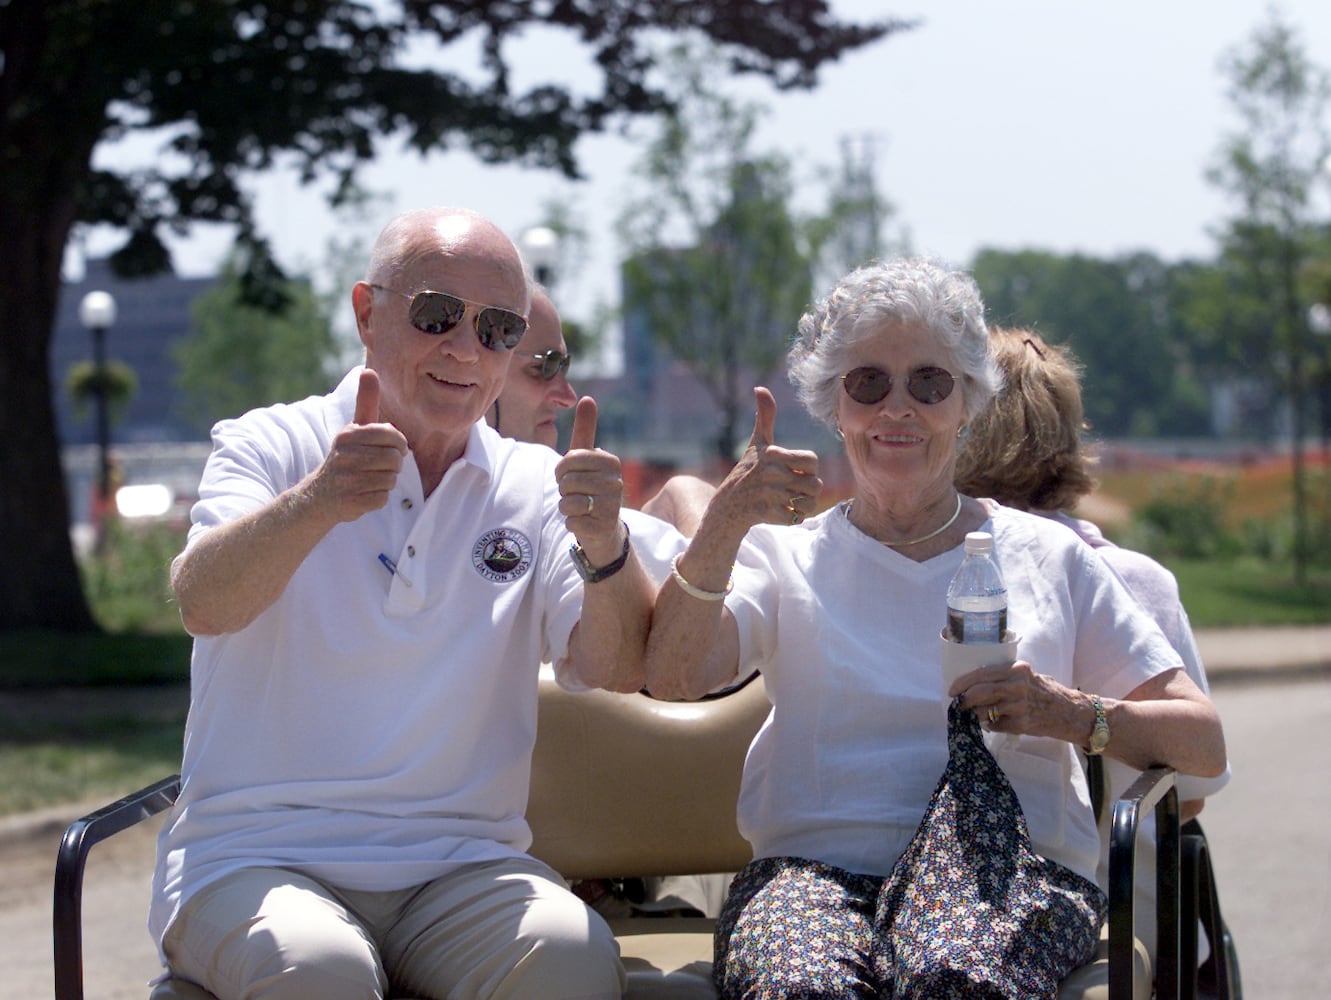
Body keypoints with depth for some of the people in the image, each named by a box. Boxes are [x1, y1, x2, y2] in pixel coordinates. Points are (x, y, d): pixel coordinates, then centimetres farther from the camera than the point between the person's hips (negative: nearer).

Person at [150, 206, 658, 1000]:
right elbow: (204, 605, -15)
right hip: (257, 858, -2)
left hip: (461, 867, 2)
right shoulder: (271, 447, 5)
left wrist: (605, 547, -24)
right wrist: (315, 503, -36)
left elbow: (616, 671, -2)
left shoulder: (535, 487, 12)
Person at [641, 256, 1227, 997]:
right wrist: (723, 526, -17)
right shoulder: (788, 552, 19)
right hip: (819, 868, 1)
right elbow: (671, 676, -2)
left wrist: (1076, 715, -6)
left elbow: (1205, 744, 13)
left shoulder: (1048, 556, 20)